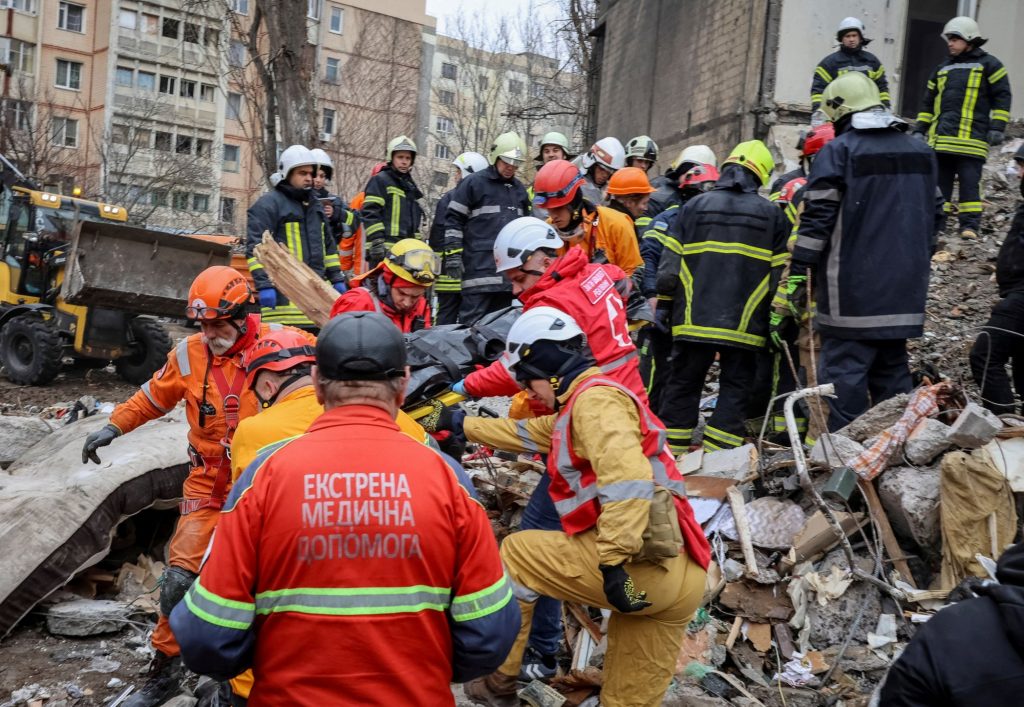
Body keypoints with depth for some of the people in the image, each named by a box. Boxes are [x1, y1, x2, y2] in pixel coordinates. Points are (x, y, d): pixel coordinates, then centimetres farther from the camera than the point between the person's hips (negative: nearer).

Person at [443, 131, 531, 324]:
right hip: (479, 268, -6)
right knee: (472, 322, -9)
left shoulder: (520, 189, 20)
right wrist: (453, 255, -10)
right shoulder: (473, 183, 0)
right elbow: (453, 221, -3)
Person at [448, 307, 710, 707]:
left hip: (644, 566, -10)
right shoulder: (584, 403, 25)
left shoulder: (594, 398, -7)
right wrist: (464, 426, 48)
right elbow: (526, 433, 40)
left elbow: (628, 478, -24)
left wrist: (613, 563, -28)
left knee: (514, 555, 7)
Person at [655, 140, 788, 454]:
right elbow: (780, 273, 4)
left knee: (683, 385, 11)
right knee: (735, 390, 6)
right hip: (745, 323, -1)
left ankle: (671, 453, 14)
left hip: (694, 321, 1)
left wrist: (663, 304, 11)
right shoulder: (771, 214, 5)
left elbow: (669, 265, 1)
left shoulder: (694, 206, 4)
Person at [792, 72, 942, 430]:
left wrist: (798, 273, -9)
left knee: (845, 371, -4)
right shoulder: (921, 152, 15)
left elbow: (817, 218, -11)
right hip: (903, 291, 7)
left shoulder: (838, 151, -6)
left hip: (852, 290, -7)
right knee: (892, 368, 15)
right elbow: (933, 216, 21)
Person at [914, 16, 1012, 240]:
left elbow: (1002, 97, 1)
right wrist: (920, 129, 16)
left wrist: (997, 127, -8)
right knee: (939, 181, 5)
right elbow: (929, 102, 24)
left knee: (969, 181, -7)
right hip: (940, 138, 5)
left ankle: (969, 225, -6)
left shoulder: (988, 64, 5)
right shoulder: (943, 69, 21)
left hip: (971, 138, -5)